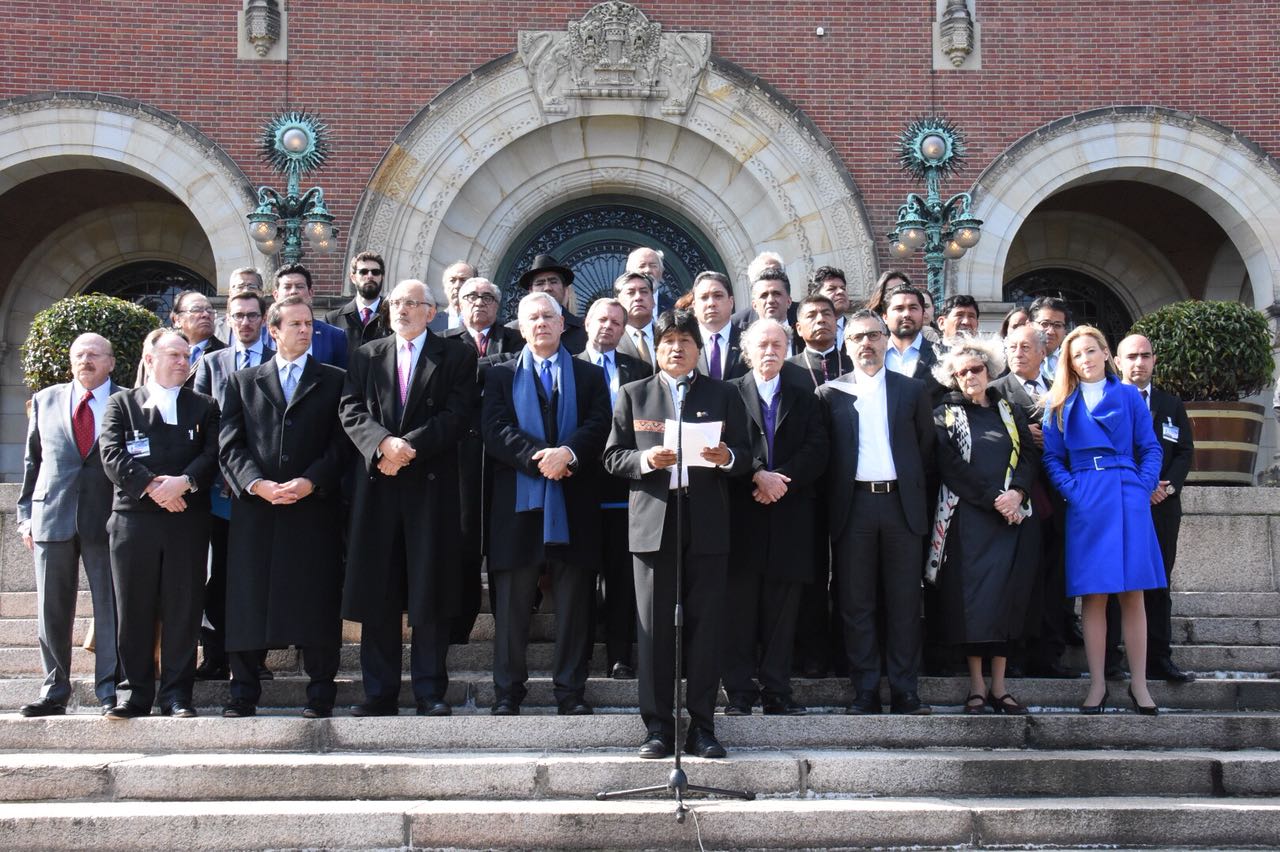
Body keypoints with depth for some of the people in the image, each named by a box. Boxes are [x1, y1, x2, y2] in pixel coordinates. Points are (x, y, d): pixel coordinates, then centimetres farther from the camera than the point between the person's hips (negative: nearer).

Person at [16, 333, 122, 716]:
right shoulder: (45, 401, 13)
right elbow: (32, 461, 15)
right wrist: (26, 514, 8)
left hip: (106, 520, -3)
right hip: (51, 517, 3)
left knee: (109, 607, -2)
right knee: (51, 609, 6)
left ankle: (110, 692, 4)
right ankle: (54, 692, 14)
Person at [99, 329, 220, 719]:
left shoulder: (204, 406, 16)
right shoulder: (122, 403, 11)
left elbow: (212, 454, 3)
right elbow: (111, 454, -3)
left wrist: (184, 482, -16)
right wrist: (152, 485, -15)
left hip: (188, 521, 1)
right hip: (133, 520, -1)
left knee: (183, 609, 0)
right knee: (134, 610, 1)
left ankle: (177, 693, 6)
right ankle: (136, 692, 9)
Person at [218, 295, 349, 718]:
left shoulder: (334, 381, 13)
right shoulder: (241, 382, 16)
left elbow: (341, 443, 3)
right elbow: (230, 444, 6)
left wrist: (309, 482, -11)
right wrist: (257, 484, -10)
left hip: (314, 506, -1)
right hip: (255, 507, 1)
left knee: (316, 600, -3)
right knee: (248, 599, 0)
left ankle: (320, 694, 4)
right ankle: (243, 692, 8)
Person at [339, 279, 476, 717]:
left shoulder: (456, 356, 7)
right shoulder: (367, 356, 15)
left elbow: (457, 414, -5)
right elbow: (351, 410, 4)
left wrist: (410, 446, -16)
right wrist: (383, 443, -15)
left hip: (432, 483, -2)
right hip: (378, 485, 3)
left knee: (430, 591, -1)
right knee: (376, 594, 3)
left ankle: (430, 692, 5)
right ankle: (380, 693, 8)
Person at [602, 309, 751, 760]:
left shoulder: (724, 396, 14)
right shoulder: (633, 395, 13)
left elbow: (745, 456, 11)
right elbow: (613, 457, 9)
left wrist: (727, 458, -11)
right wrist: (645, 460, -11)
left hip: (707, 525, 0)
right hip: (653, 523, 0)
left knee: (705, 627, 0)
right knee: (654, 629, -1)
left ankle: (702, 727, 7)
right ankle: (658, 727, 5)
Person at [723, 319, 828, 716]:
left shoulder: (804, 399, 16)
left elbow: (816, 453, 4)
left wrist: (780, 479, -11)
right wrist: (758, 476, -16)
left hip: (790, 516, 2)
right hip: (741, 515, -2)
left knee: (782, 609, 2)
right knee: (739, 606, -2)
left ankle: (777, 691, 7)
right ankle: (739, 692, 3)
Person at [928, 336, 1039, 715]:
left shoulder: (1009, 411, 16)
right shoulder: (945, 416, 6)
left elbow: (1030, 455, 7)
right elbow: (951, 466, -5)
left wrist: (1017, 492, -12)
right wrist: (994, 499, -12)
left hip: (1012, 515, 3)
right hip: (968, 517, -3)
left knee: (1008, 596, 0)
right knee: (972, 597, -6)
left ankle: (999, 687, 4)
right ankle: (976, 687, -1)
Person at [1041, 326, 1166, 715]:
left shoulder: (1129, 396, 9)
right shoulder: (1061, 403, 10)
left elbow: (1151, 449, 7)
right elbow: (1052, 458, 7)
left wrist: (1143, 487, -6)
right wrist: (1072, 491, -7)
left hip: (1128, 500, 0)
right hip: (1086, 505, 0)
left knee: (1132, 593, 0)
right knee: (1093, 596, 1)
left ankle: (1138, 683, 4)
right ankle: (1097, 684, 5)